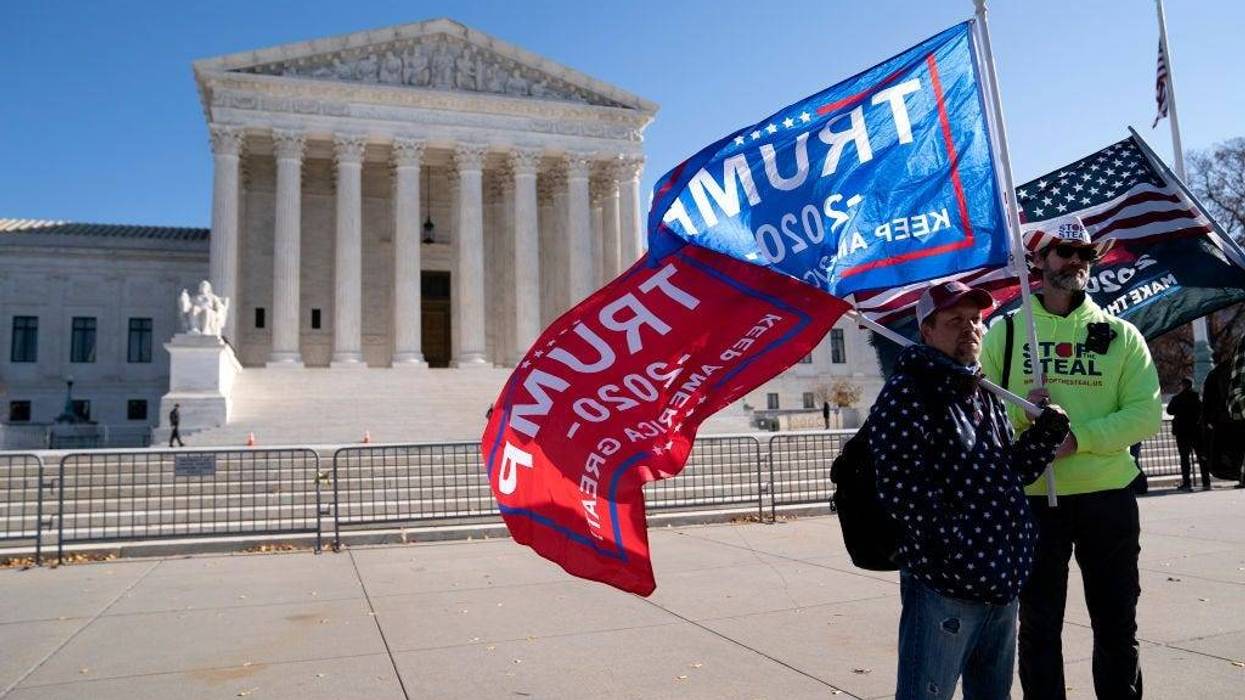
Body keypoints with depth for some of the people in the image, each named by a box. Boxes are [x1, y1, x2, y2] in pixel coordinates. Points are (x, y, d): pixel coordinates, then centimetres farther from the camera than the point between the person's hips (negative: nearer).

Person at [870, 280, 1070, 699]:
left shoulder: (987, 396, 15)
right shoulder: (906, 395, -12)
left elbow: (1011, 473, 21)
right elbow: (906, 496, -19)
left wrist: (1047, 433, 4)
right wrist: (968, 564, -20)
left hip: (1002, 584, 9)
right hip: (943, 587, -8)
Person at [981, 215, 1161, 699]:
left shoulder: (1120, 334, 5)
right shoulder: (1004, 332, 2)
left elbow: (1147, 413, -4)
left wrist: (1079, 437, -18)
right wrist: (1024, 414, -21)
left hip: (1109, 497, 2)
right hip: (1032, 498, -1)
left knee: (1117, 624, 14)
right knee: (1039, 625, 10)